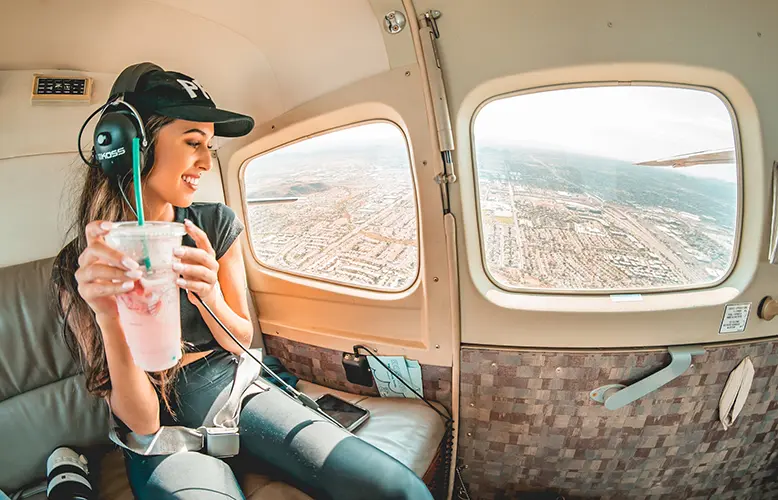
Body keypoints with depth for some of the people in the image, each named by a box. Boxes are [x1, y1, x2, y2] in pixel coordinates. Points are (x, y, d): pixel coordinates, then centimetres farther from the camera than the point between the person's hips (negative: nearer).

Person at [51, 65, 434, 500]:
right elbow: (142, 422, -14)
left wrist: (208, 294, -20)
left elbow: (241, 341, 2)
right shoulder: (81, 268, -12)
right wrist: (109, 317, -31)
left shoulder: (217, 223, -5)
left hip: (237, 394, 2)